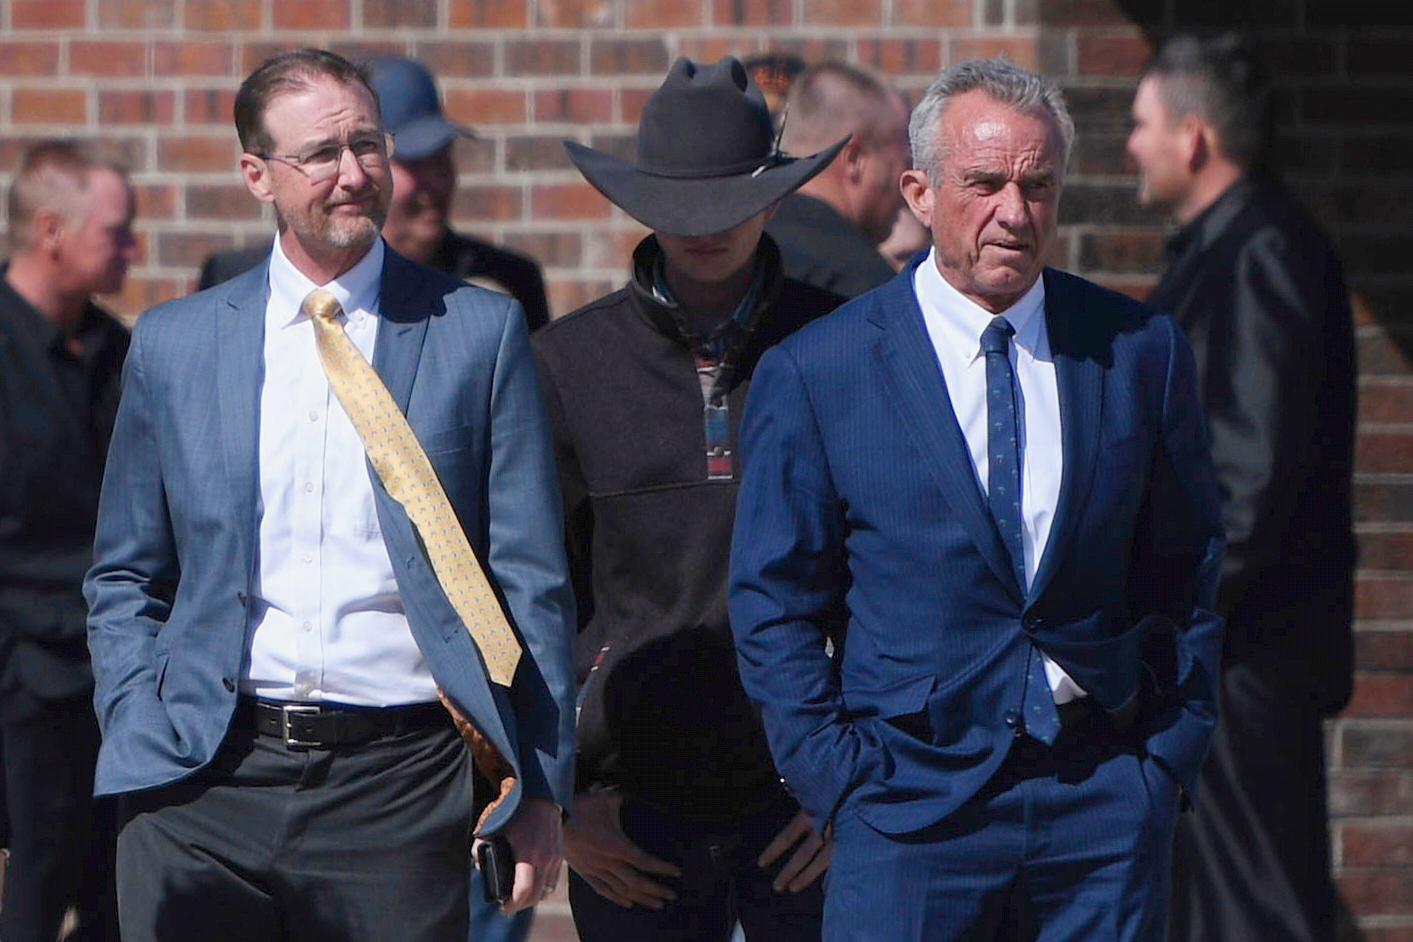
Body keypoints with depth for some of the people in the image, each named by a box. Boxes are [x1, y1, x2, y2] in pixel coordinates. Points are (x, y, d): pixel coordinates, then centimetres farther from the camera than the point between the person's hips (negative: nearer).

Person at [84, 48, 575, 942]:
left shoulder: (482, 332, 5)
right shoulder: (173, 343, 10)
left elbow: (533, 582, 5)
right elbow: (124, 582, 16)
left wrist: (538, 785, 1)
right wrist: (140, 747, 1)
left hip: (399, 782, -1)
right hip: (206, 782, 1)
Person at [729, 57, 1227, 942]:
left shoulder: (1143, 352, 6)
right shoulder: (811, 374, -1)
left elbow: (1188, 570, 12)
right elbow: (775, 606, 2)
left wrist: (1171, 754, 5)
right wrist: (841, 784, -4)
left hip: (1109, 801, 2)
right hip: (912, 802, -2)